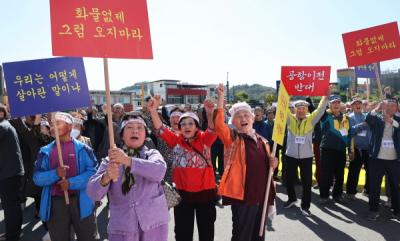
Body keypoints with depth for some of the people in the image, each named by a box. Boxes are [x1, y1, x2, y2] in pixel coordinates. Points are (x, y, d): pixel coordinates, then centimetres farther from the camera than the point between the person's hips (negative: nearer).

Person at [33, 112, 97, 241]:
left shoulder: (82, 148, -1)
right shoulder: (45, 151, 7)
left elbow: (93, 171, -9)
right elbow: (37, 177, 1)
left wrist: (71, 183, -18)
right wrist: (55, 174, -17)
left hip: (80, 201, -2)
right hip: (55, 203, 3)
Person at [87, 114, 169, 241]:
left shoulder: (152, 154, 2)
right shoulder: (110, 160, 3)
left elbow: (159, 171, -20)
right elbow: (93, 193, -6)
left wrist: (128, 160, -28)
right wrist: (106, 177, -26)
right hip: (121, 226, 1)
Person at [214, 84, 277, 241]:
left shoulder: (262, 141, 11)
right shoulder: (232, 139, -4)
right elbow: (218, 124, -23)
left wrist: (273, 163, 0)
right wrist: (221, 98, -29)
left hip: (262, 196, 6)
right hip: (242, 196, -5)